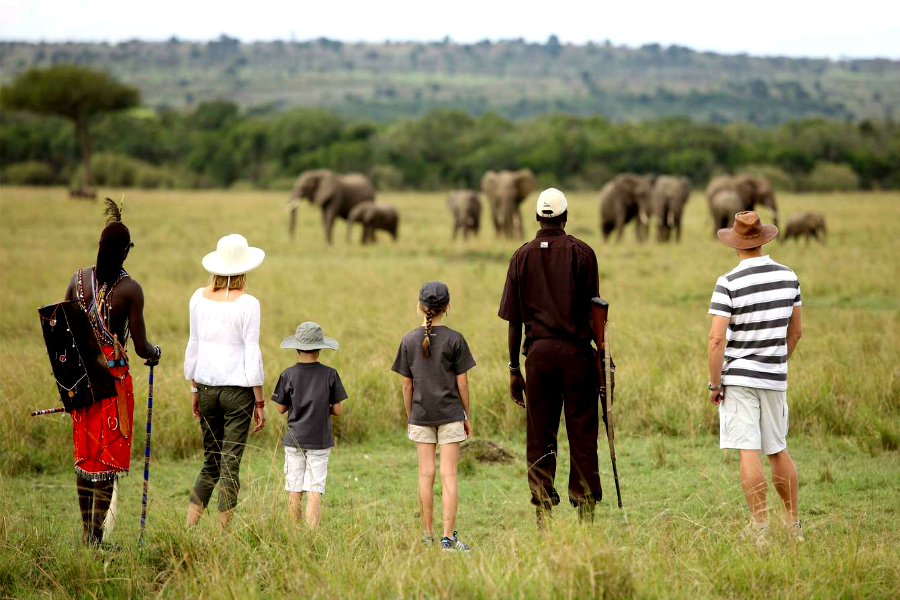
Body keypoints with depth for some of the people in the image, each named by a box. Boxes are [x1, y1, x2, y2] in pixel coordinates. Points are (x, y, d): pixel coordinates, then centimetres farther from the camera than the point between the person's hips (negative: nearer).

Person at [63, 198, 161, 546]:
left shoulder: (78, 279, 1)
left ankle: (86, 531, 19)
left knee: (84, 452, 14)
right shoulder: (130, 289, -12)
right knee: (110, 454, 3)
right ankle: (96, 533, 1)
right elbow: (141, 347, -11)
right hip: (114, 377, -5)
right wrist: (154, 353, 12)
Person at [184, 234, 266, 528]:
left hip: (207, 387, 5)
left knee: (210, 462, 16)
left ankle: (188, 527, 8)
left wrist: (194, 389, 18)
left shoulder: (199, 298, 2)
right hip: (238, 387, -5)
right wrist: (260, 402, -5)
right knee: (230, 465, 2)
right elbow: (252, 354, -11)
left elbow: (193, 345, 8)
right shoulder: (247, 304, -11)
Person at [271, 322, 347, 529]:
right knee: (315, 491, -2)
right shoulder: (330, 374, -5)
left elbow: (281, 408, 2)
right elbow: (337, 410, -2)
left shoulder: (289, 375, -4)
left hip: (294, 441, 1)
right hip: (319, 442, -1)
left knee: (294, 491, 7)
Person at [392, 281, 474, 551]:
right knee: (448, 475, -2)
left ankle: (428, 535, 11)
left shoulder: (409, 341, -1)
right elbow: (462, 382, -5)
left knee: (426, 475, 7)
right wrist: (466, 416, 6)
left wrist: (409, 417, 13)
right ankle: (448, 537, -5)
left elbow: (407, 385, 2)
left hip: (420, 415, 2)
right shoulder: (454, 339, -7)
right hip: (450, 414, -2)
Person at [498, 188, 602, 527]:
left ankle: (543, 516, 3)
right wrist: (602, 358, 5)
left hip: (538, 352, 2)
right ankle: (585, 509, 2)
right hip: (576, 351, -2)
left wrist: (514, 368, 11)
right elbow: (593, 311, -2)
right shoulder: (581, 253, 0)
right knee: (582, 435, 3)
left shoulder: (522, 257, 6)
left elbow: (513, 319, 6)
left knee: (539, 438, 5)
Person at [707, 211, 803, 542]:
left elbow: (716, 338, -17)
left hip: (738, 377, -5)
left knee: (748, 452, -3)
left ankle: (760, 528, -4)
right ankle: (794, 524, 22)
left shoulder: (728, 283, -14)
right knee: (778, 450, 16)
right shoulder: (788, 277, 1)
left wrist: (714, 383, -7)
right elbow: (795, 331, 11)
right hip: (775, 378, 5)